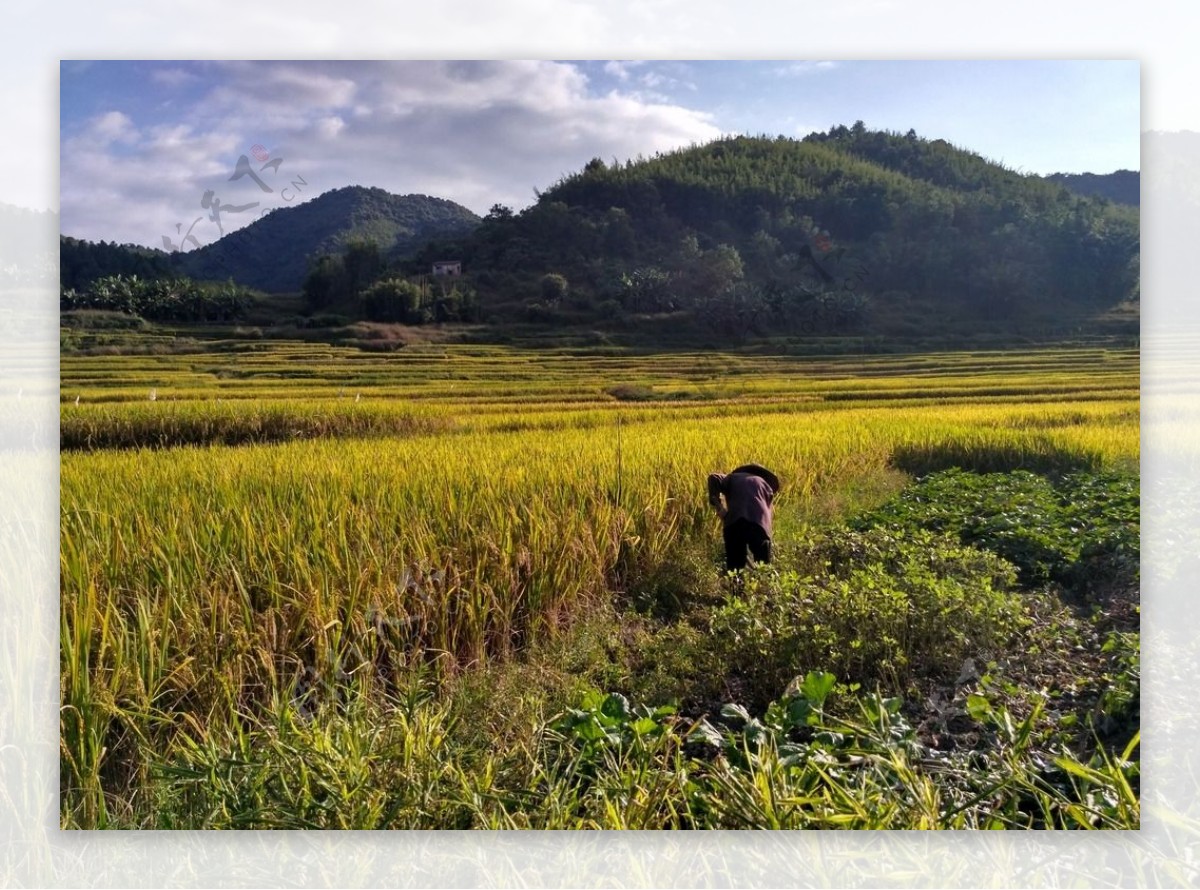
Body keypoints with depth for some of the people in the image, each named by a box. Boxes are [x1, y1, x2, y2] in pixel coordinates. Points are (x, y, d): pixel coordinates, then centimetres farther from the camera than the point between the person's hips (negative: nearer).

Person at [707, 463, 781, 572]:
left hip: (734, 522, 0)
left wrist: (717, 503, 5)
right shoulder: (766, 484, 32)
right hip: (759, 523, 0)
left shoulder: (732, 478, 28)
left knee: (734, 567, 8)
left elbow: (713, 478, 7)